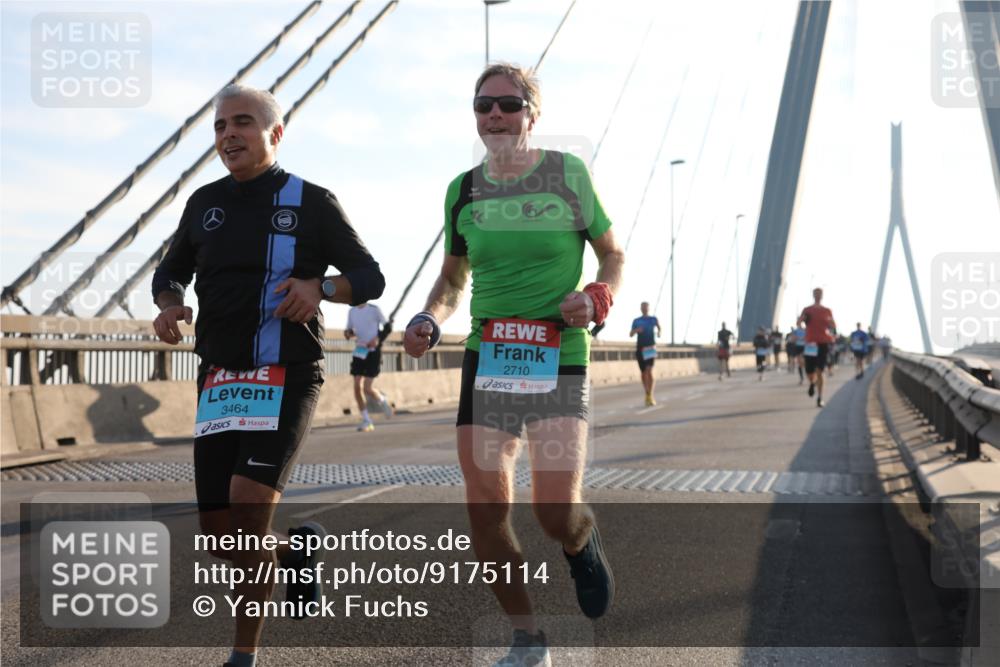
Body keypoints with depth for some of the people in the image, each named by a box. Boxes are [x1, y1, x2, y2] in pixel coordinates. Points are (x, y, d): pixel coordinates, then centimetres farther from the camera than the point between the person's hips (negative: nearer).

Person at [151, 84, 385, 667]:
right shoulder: (205, 204, 11)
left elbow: (371, 278, 1)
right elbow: (171, 273, 22)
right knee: (222, 536, 2)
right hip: (220, 380, 5)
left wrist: (319, 287, -20)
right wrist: (170, 307, -2)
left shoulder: (311, 202, -1)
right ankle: (297, 548, 35)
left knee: (250, 501, -22)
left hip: (288, 377, -5)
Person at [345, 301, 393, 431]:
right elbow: (350, 330, 18)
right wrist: (348, 333, -6)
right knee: (357, 386, -5)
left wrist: (378, 339, -18)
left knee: (367, 388, -11)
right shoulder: (351, 312, 8)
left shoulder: (374, 310, -6)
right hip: (359, 351, 5)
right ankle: (366, 421, 4)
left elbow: (388, 327, -2)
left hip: (373, 351, -5)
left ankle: (383, 401, 22)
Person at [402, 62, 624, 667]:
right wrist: (429, 322, 1)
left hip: (560, 363, -3)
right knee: (486, 510, -2)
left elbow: (613, 255, 9)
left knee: (557, 512, -14)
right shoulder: (464, 190, 8)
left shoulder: (567, 173, 0)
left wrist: (597, 299, -12)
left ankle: (583, 543, 26)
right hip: (486, 362, 3)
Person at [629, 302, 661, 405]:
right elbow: (630, 334, 5)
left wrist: (658, 332, -27)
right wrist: (636, 330, -16)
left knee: (649, 371, -17)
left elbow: (659, 327, -4)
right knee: (643, 372, 7)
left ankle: (650, 396, -15)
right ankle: (647, 395, 22)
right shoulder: (636, 321, 9)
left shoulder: (653, 319, 7)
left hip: (650, 348, -2)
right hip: (640, 348, 2)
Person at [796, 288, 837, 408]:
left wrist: (830, 322, -15)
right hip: (810, 343, 1)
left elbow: (833, 328, 7)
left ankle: (820, 398, -5)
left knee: (819, 371, -11)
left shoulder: (827, 311, 8)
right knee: (809, 372, 0)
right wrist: (802, 319, -21)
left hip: (823, 343, -1)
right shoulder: (807, 310, 7)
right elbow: (798, 324, 1)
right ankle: (812, 382, 38)